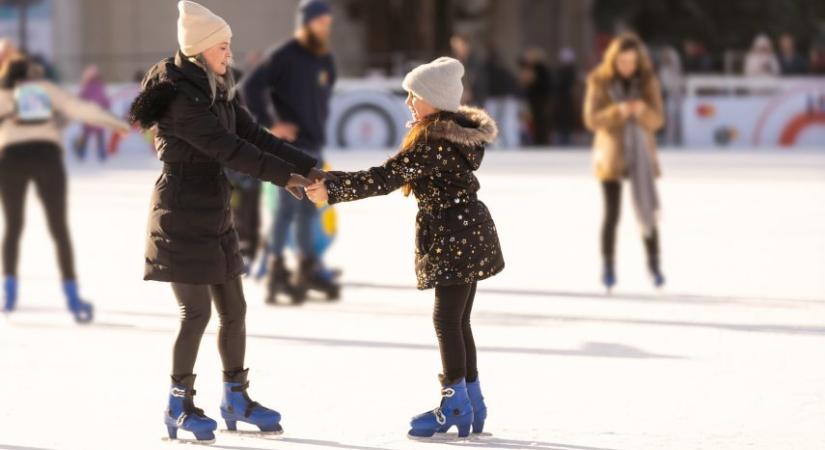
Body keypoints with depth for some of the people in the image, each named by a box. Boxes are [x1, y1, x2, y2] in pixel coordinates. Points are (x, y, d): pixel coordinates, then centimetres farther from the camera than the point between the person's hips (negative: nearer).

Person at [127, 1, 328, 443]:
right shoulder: (180, 96, -18)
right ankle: (179, 407, 4)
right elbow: (226, 148, -20)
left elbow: (254, 135, 9)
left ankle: (235, 399, 21)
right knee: (196, 311, -7)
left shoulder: (219, 90, 10)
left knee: (233, 308, 10)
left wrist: (307, 166, 0)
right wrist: (282, 175, -16)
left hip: (214, 215, 9)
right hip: (182, 214, -9)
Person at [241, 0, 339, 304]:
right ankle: (277, 272, -6)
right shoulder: (283, 57, -13)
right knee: (289, 207, -9)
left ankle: (308, 269, 24)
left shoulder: (325, 60, 11)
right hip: (290, 145, -8)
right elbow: (250, 87, -19)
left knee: (310, 207, 14)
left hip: (314, 146, 8)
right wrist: (270, 125, -18)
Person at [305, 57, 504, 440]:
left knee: (447, 319, -3)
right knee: (457, 320, 15)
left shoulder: (431, 142, -20)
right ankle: (472, 402, 20)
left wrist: (332, 190, -23)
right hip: (469, 235, 10)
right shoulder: (459, 131, 10)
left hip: (453, 237, -10)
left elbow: (385, 178, -25)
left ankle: (455, 403, 2)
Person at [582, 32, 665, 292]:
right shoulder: (600, 81, -6)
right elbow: (592, 120, -10)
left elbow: (657, 120, -3)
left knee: (647, 212, -2)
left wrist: (643, 111, -25)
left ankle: (654, 265, 11)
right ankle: (608, 268, 8)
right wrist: (618, 111, -27)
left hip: (641, 155, 2)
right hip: (612, 154, -1)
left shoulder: (647, 82, 0)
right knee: (611, 214, -4)